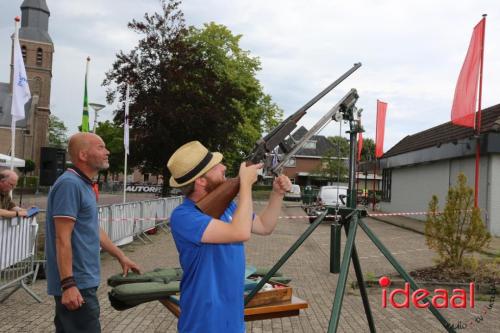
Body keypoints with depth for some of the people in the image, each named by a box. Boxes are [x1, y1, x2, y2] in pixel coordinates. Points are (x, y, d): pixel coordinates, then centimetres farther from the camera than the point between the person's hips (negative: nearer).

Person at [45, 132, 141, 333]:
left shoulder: (84, 185, 13)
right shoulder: (69, 184, -17)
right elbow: (62, 239, -22)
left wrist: (121, 256, 26)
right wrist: (68, 284, -25)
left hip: (83, 281, 10)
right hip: (76, 286, -10)